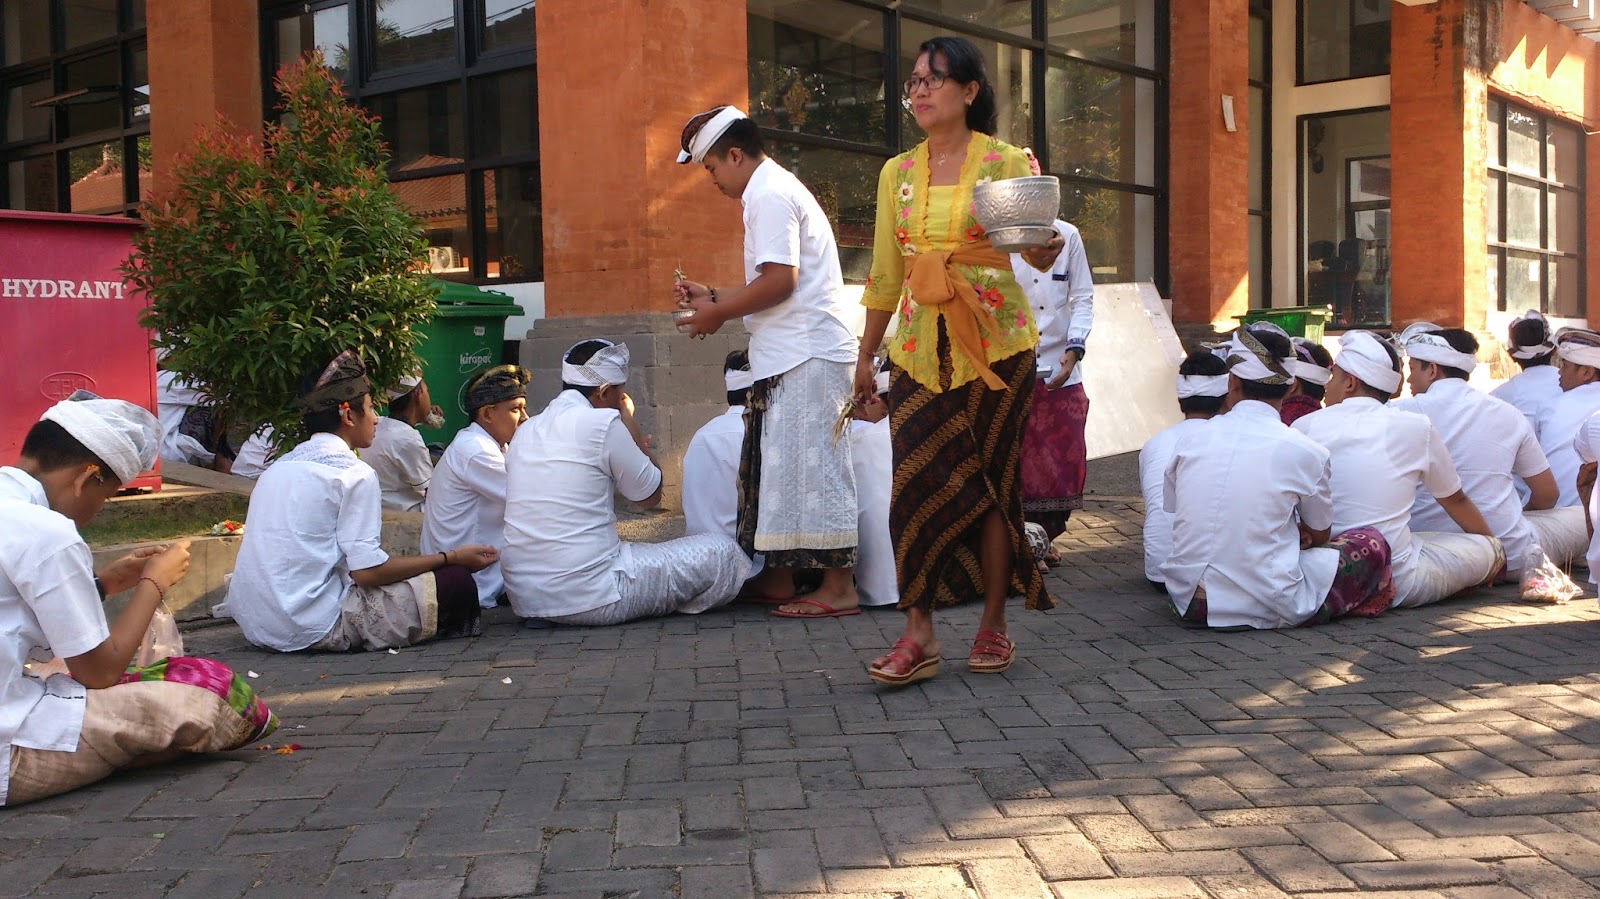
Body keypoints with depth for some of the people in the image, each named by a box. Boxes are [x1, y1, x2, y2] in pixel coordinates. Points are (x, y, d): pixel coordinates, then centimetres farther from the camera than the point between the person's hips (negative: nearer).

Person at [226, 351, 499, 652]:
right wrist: (451, 557, -5)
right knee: (455, 580, -4)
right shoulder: (354, 474, -9)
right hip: (315, 628, -8)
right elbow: (367, 570, -14)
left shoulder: (280, 465, 14)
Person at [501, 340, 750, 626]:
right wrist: (630, 423, 8)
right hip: (587, 598, -9)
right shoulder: (602, 422, -11)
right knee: (723, 554, 0)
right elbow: (651, 496, 1)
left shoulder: (525, 430, 12)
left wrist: (633, 447, 29)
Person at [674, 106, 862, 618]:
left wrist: (719, 313, -9)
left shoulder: (769, 196, -10)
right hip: (794, 353, 11)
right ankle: (778, 576, 18)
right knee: (780, 465, 12)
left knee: (812, 465, -8)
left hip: (806, 356, -11)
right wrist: (714, 298, 20)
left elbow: (781, 279, -20)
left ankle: (838, 586, -4)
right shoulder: (778, 189, 23)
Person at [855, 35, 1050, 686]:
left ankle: (993, 625, 14)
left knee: (992, 484, 3)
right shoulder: (898, 174, 11)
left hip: (996, 347, -3)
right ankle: (918, 633, -1)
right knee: (918, 484, -5)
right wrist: (865, 355, 17)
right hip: (921, 351, 3)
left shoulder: (1007, 162, 0)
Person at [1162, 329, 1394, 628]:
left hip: (1189, 604, 4)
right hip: (1266, 610, -3)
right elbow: (1320, 535, 7)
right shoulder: (1305, 451, -7)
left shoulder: (1190, 441, 2)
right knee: (1372, 543, 16)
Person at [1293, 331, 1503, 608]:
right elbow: (1455, 500, 13)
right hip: (1399, 584, -2)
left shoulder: (1305, 427, -1)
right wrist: (1493, 543, 32)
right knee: (1488, 547, 17)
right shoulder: (1415, 428, -3)